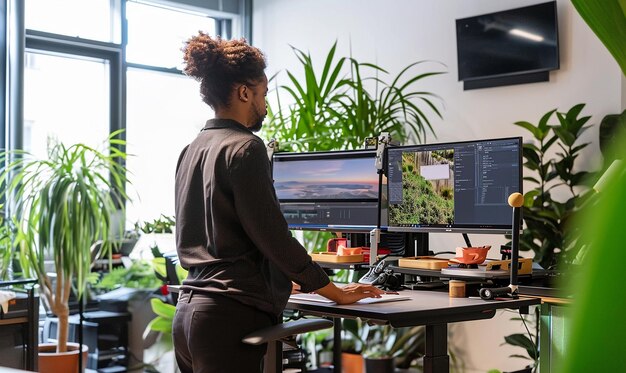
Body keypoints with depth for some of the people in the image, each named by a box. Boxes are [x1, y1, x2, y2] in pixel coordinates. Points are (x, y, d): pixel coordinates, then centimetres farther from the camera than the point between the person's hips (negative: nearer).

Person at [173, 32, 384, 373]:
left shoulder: (191, 151, 14)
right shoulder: (244, 148, -11)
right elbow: (273, 237, -14)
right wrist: (335, 293, -4)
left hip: (188, 310, 9)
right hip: (231, 317, -9)